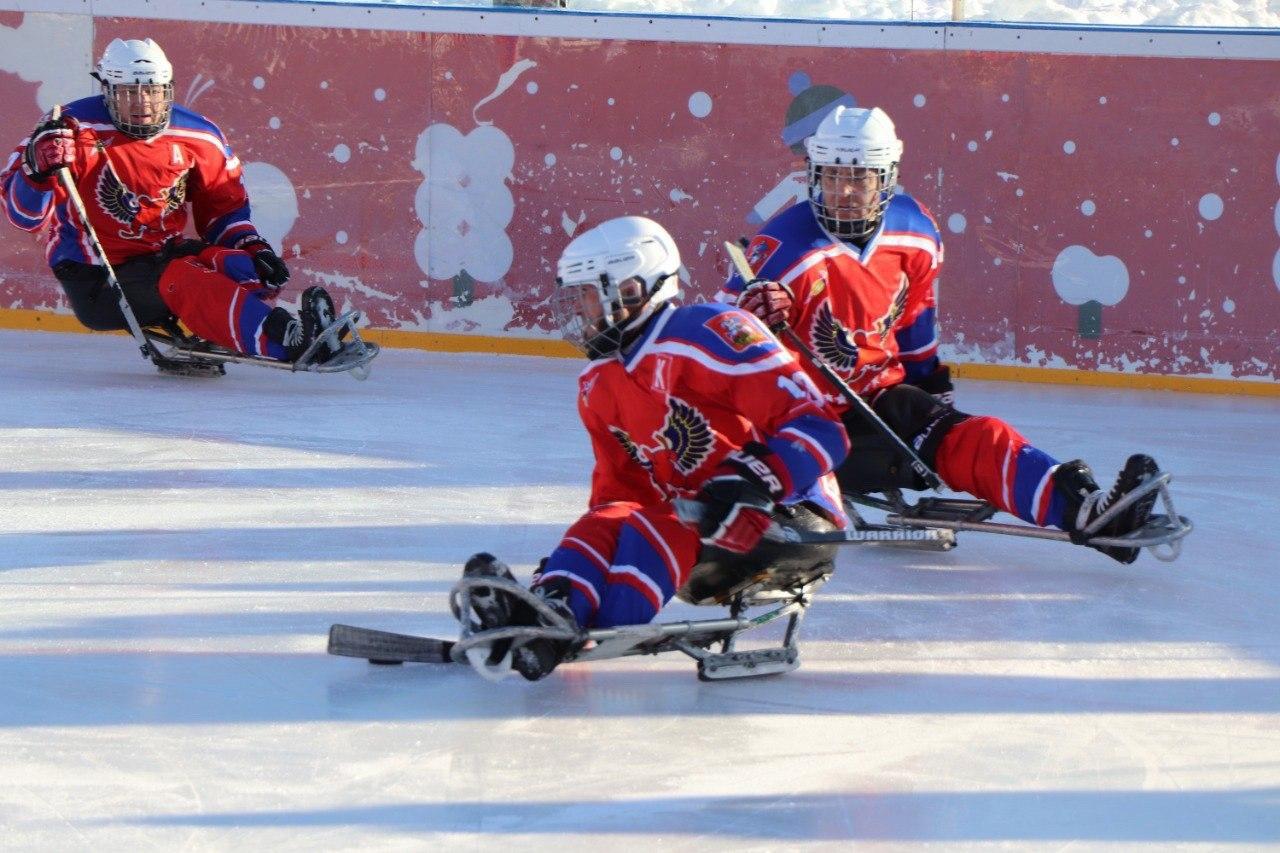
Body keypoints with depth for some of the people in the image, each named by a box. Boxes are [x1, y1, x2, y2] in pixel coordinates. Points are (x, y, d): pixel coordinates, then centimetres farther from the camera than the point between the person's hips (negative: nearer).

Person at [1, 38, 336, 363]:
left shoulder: (198, 137, 4)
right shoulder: (75, 130, -10)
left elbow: (225, 207, 18)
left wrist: (253, 248, -1)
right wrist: (39, 170, -32)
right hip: (95, 280, -6)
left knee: (235, 265, -23)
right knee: (184, 280, -33)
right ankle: (285, 341, -54)